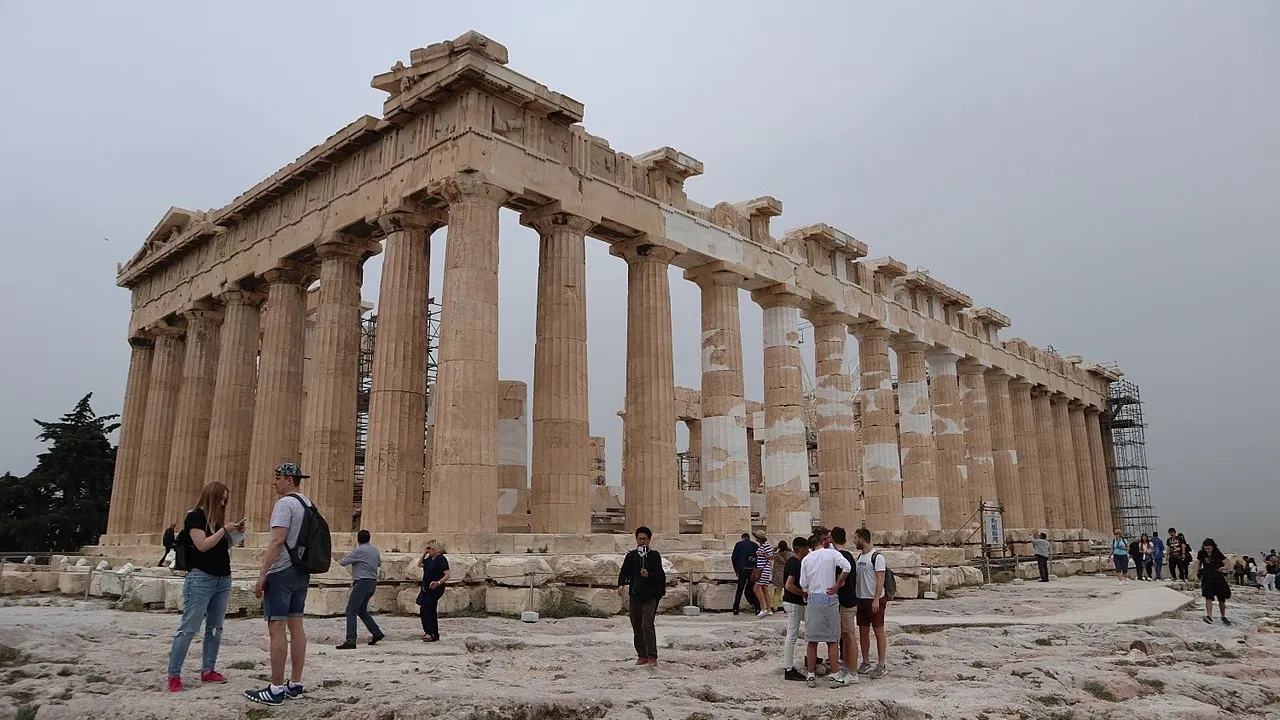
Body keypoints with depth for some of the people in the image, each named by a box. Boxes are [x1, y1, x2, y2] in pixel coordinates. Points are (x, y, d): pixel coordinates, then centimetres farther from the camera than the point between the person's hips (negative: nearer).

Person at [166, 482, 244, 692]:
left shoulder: (218, 519, 14)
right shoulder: (194, 516, -7)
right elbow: (202, 545, -17)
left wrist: (235, 533, 3)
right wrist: (224, 529, -14)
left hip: (223, 579, 8)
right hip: (201, 578, -8)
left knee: (215, 627, 9)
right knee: (188, 628, -5)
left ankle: (208, 671, 16)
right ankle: (174, 675, 1)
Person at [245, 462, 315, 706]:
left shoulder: (285, 503, -13)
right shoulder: (308, 504, 14)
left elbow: (278, 541, -21)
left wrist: (262, 574, -20)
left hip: (282, 572, -9)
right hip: (301, 572, 9)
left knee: (276, 628, -6)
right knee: (296, 625, 10)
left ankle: (276, 690, -4)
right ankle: (295, 684, 14)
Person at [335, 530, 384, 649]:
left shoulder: (360, 550, -12)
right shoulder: (375, 550, 13)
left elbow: (343, 562, -11)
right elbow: (379, 563, 29)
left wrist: (340, 560, 11)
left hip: (362, 582, -9)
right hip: (372, 582, 9)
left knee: (351, 611, -9)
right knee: (362, 611, 22)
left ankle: (350, 641, -16)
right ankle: (376, 633, 23)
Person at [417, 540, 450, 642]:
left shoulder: (441, 559, -14)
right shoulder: (429, 559, 11)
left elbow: (447, 575, -18)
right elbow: (419, 564, 24)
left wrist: (438, 582, -33)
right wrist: (423, 554, 12)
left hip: (435, 589, -9)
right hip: (427, 589, 9)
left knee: (424, 609, -14)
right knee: (431, 611, 12)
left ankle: (430, 633, -11)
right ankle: (435, 635, 19)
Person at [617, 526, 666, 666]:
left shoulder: (654, 555, 1)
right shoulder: (631, 556, 9)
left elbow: (660, 575, -3)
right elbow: (624, 572, 8)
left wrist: (648, 575, -22)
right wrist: (621, 584, -11)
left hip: (650, 597, -4)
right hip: (635, 596, 4)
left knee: (647, 625, -16)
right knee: (636, 627, 8)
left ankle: (652, 656, -13)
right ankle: (642, 655, 20)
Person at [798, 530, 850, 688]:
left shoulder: (806, 559, 7)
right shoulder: (832, 553, -1)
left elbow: (803, 585, 7)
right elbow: (847, 567, -17)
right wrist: (837, 585, -8)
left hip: (812, 599, 2)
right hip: (830, 599, -2)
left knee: (812, 640, 6)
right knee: (833, 640, 5)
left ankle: (810, 675, 10)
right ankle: (835, 676, 8)